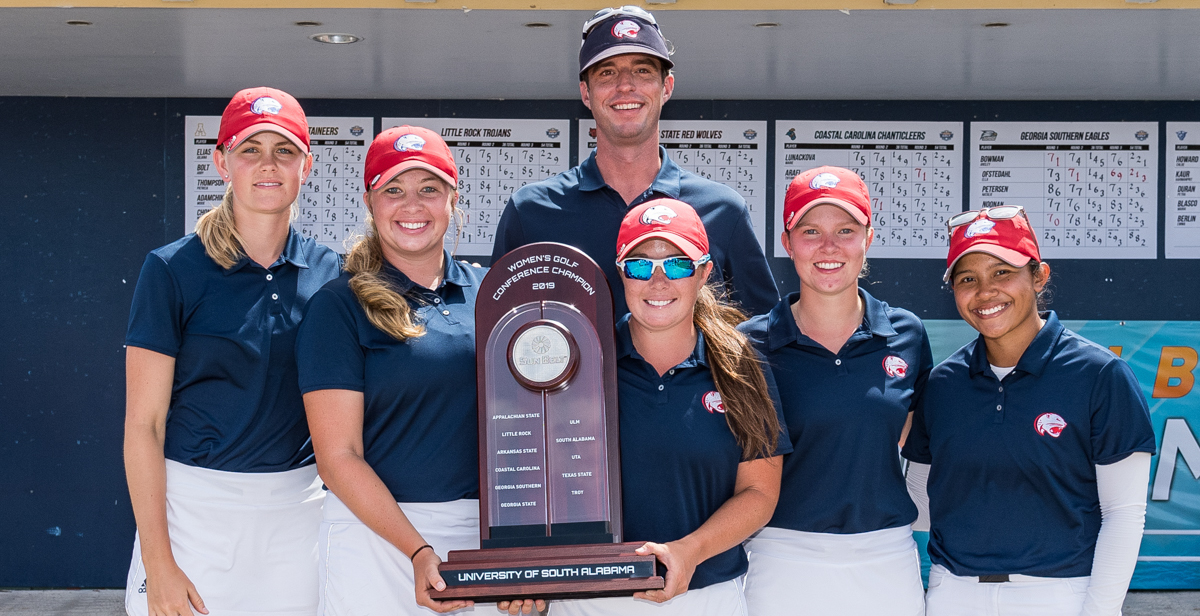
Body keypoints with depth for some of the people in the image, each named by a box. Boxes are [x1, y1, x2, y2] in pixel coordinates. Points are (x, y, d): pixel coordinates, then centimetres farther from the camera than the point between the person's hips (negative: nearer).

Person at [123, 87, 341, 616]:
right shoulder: (174, 269, -5)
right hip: (194, 506, -3)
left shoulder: (328, 274, 4)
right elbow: (143, 423, -7)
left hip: (298, 508, 3)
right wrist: (158, 563, -11)